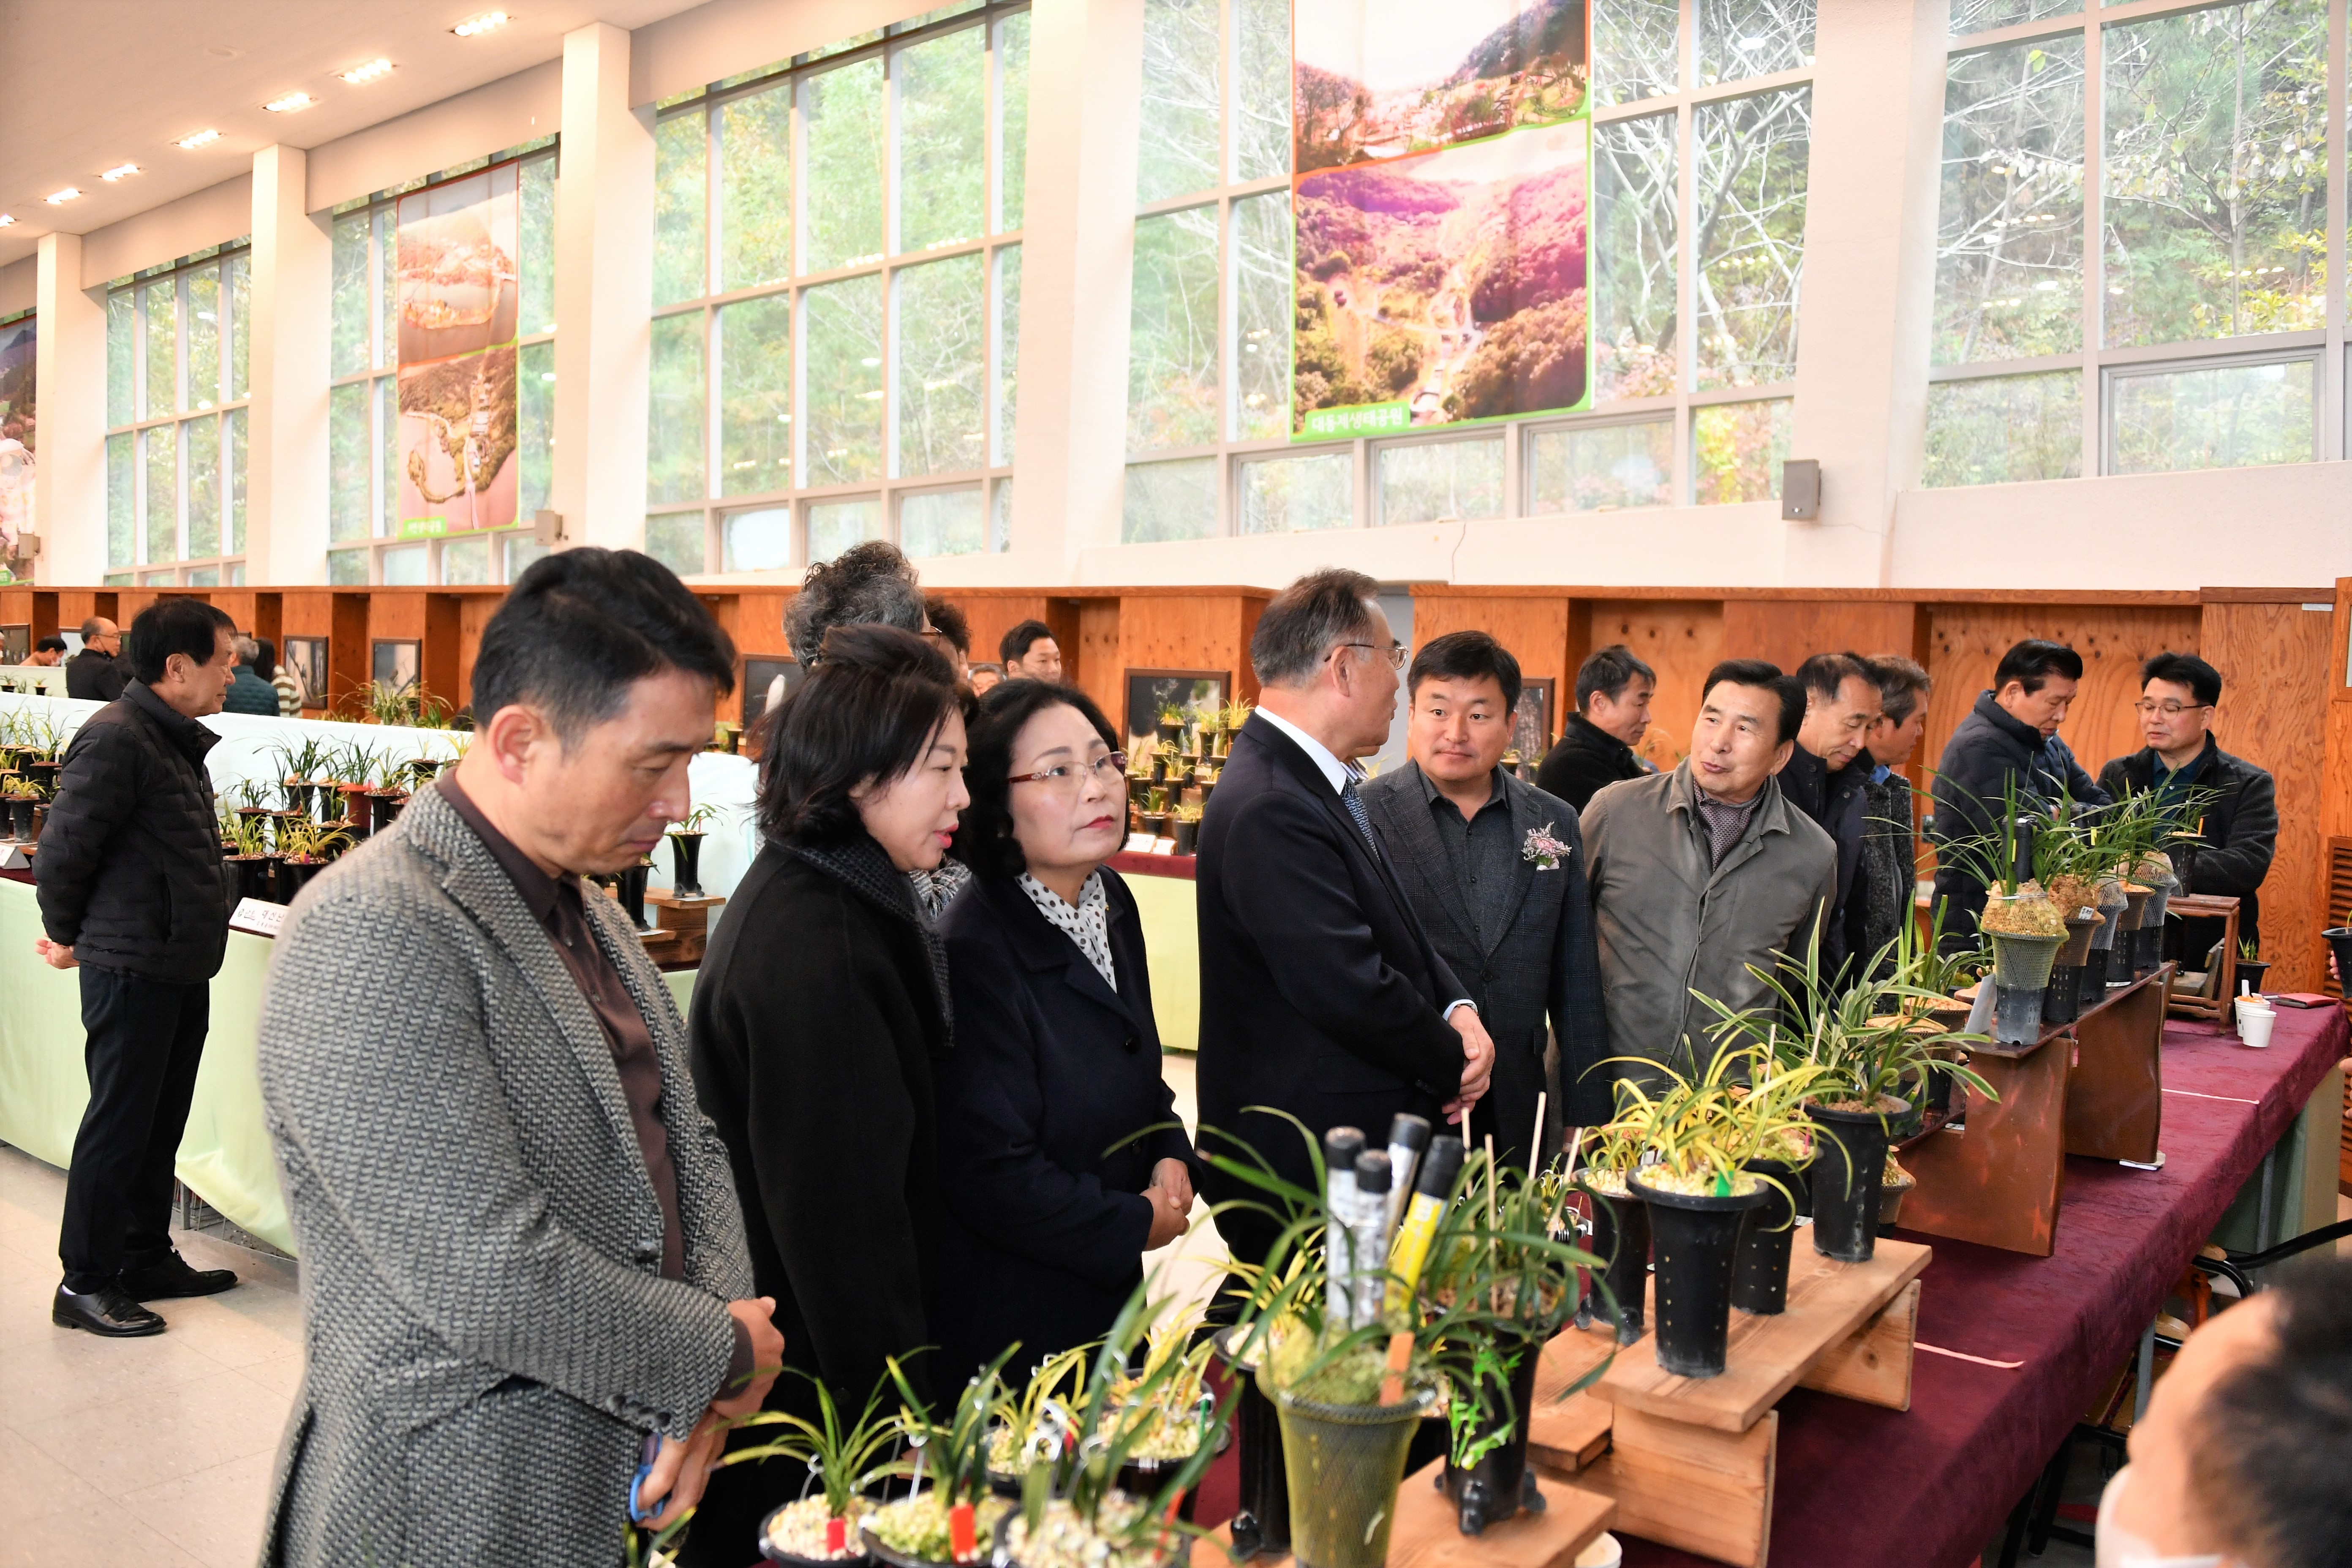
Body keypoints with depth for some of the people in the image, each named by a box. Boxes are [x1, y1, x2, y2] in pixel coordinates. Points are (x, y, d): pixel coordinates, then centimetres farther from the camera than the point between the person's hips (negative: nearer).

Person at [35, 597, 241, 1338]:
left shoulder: (176, 739, 13)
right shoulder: (116, 738, -17)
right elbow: (63, 851, -16)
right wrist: (68, 937, -2)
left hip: (181, 970, 9)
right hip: (132, 969, -9)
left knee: (161, 1124, 16)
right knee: (119, 1126, 1)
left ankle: (148, 1261, 28)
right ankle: (84, 1283, 13)